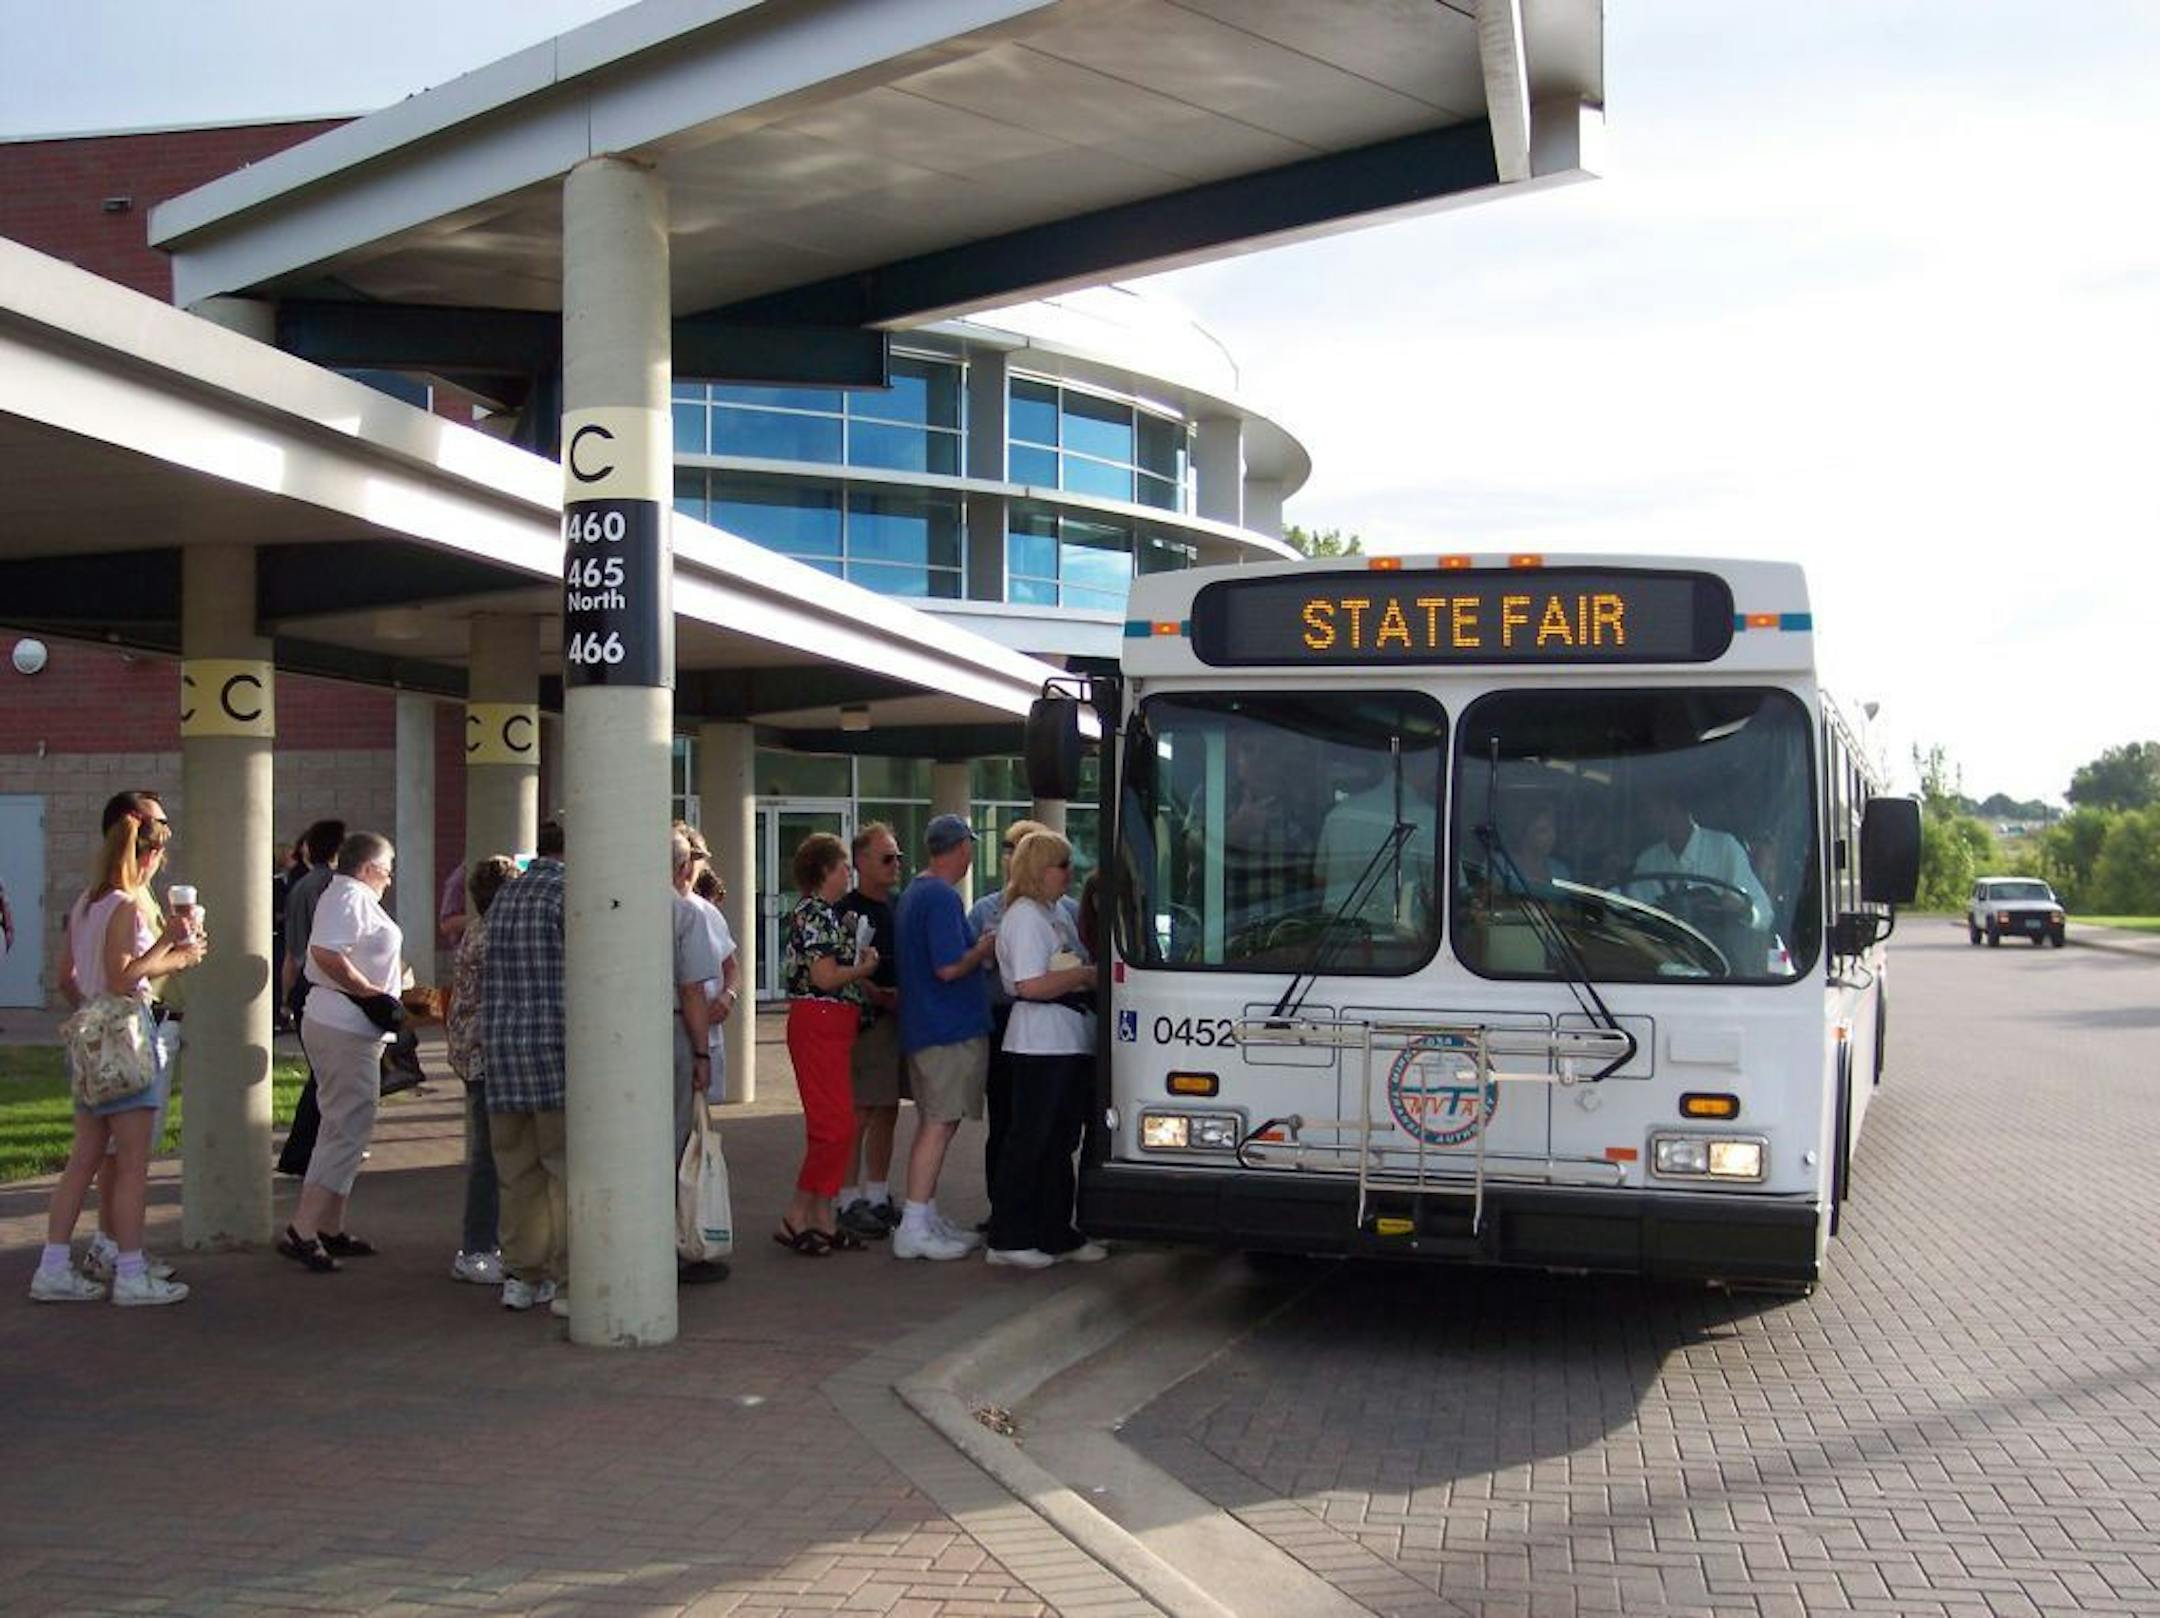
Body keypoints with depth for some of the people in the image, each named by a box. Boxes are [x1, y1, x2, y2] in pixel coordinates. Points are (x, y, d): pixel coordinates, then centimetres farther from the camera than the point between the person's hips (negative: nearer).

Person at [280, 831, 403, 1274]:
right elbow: (327, 953, -27)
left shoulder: (345, 896, 19)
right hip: (346, 1028, -11)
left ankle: (330, 1229, 22)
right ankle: (302, 1232, -11)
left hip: (336, 1024, 11)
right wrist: (372, 992, -19)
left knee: (341, 1129, 16)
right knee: (349, 1131, -10)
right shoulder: (352, 897, -13)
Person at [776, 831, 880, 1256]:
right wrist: (865, 968, -5)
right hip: (818, 1025, -10)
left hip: (830, 1028, 10)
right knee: (835, 1126, -10)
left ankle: (822, 1219, 15)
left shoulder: (821, 913, 16)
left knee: (828, 1125, 11)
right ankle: (796, 1218, -4)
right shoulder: (815, 914, -13)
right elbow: (825, 977, -19)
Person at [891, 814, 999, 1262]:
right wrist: (985, 948, -7)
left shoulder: (914, 892, 15)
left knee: (932, 1122, 15)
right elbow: (949, 967, -23)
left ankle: (928, 1217, 22)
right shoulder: (943, 897, -17)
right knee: (940, 1123, -8)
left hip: (922, 1027, 10)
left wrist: (977, 946, 17)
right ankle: (914, 1229, -8)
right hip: (951, 1028, -10)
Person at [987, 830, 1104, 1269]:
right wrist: (1086, 975, -13)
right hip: (1040, 1045, -10)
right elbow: (1031, 985, -21)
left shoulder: (1056, 914, 19)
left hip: (1068, 1043, 10)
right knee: (1031, 1140, -5)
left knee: (1060, 1142, 13)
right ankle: (1009, 1238, 0)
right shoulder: (1025, 916, -12)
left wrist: (1089, 977, 8)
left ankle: (1056, 1234, 21)